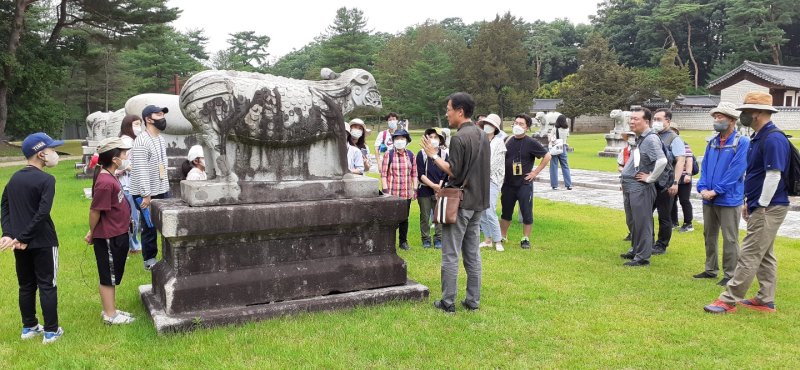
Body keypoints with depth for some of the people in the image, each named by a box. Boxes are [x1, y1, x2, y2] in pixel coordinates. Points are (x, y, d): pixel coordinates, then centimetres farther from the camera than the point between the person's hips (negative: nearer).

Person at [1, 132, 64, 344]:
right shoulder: (46, 179, -15)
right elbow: (42, 213, -22)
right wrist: (23, 238, -15)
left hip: (19, 242, 7)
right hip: (42, 242, -7)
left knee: (26, 285, 17)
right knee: (47, 286, 2)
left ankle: (29, 327, 27)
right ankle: (51, 331, 9)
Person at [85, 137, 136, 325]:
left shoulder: (109, 177, 6)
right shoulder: (105, 182, -25)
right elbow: (95, 211, -19)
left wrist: (93, 232, 16)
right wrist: (91, 234, -5)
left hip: (117, 235, 9)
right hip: (109, 238, -9)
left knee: (112, 276, 19)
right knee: (108, 277, 4)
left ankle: (110, 309, 31)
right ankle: (110, 315, 17)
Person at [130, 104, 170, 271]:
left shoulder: (161, 138, 10)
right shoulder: (141, 142, -18)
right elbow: (141, 171, -22)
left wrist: (166, 186, 16)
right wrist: (146, 195, -23)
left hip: (163, 190, 8)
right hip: (148, 193, -8)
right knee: (150, 228, 2)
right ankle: (149, 260, 16)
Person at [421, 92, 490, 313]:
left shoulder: (459, 138, -16)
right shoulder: (482, 136, 12)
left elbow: (453, 171, -18)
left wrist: (433, 155, -8)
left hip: (460, 202, -8)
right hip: (478, 202, 8)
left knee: (451, 255, 0)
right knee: (473, 254, 11)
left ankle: (448, 302, 5)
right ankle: (473, 301, 16)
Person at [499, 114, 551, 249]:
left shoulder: (531, 143, -8)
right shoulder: (508, 141, 6)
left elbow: (547, 156, -5)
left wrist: (535, 172, -8)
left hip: (524, 184, -4)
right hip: (508, 184, 4)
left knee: (527, 212, 1)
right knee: (506, 211, 13)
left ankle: (526, 239, 13)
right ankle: (503, 236, 27)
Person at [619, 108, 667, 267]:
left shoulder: (651, 139, -16)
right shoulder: (639, 138, 13)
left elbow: (662, 161, -29)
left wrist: (650, 178, -19)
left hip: (640, 188, -10)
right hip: (629, 186, 10)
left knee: (641, 222, -1)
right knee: (631, 221, 19)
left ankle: (642, 257, 7)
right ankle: (635, 250, 33)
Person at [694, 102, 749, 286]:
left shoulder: (742, 142, -10)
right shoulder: (712, 142, 10)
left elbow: (736, 171, -16)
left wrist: (716, 191, -17)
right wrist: (703, 188, -5)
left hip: (729, 200, -7)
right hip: (709, 199, 7)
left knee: (730, 239, 1)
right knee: (709, 235, 15)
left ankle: (730, 274, 10)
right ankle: (710, 269, 27)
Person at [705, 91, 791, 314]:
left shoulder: (773, 139, -19)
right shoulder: (759, 137, 13)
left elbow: (773, 176, -23)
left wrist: (761, 206, -19)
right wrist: (749, 203, 17)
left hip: (768, 209, -10)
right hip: (759, 206, 10)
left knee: (749, 256, -5)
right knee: (764, 256, 15)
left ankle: (729, 300, -1)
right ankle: (765, 301, 23)